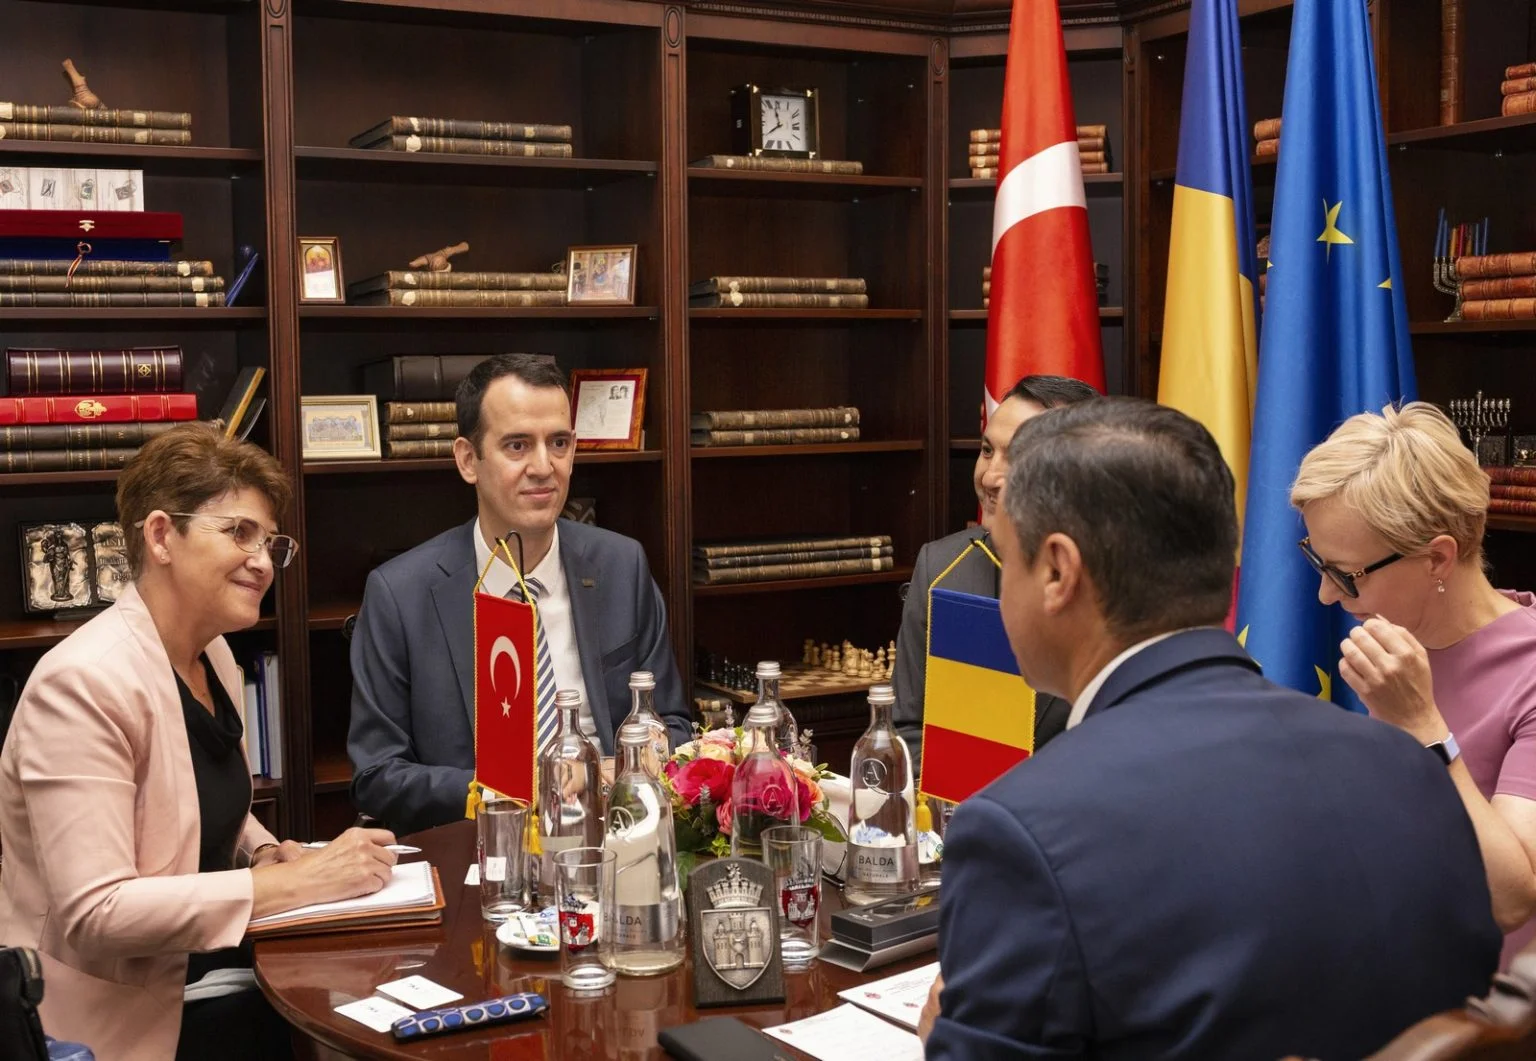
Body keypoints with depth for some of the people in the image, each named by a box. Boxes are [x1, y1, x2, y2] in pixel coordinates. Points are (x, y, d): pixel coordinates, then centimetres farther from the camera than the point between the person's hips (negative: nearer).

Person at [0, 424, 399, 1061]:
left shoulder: (214, 656, 7)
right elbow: (93, 914, -25)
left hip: (217, 960, 8)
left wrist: (270, 854, -2)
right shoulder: (83, 681, -19)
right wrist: (290, 883, -24)